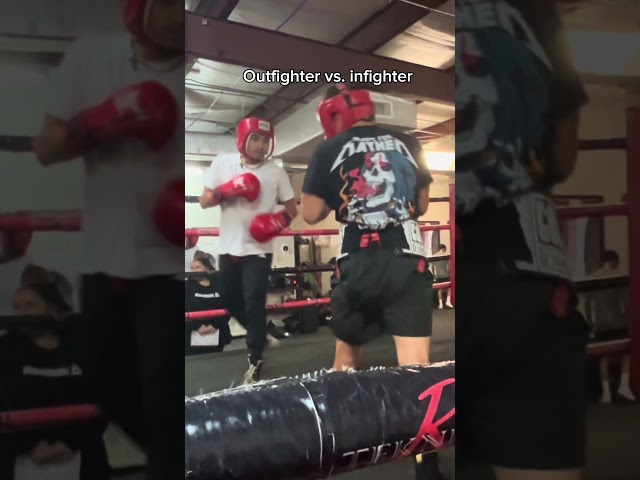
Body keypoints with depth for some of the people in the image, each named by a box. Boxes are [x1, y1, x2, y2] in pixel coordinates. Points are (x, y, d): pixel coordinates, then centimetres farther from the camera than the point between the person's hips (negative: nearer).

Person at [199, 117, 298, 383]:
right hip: (229, 247, 3)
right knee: (231, 300, 14)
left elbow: (292, 208, 5)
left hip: (258, 249, -3)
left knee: (254, 304, -4)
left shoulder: (276, 172, 0)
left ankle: (255, 360, 11)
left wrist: (279, 220, -17)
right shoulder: (223, 163, 4)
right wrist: (227, 190, -16)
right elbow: (204, 201, 3)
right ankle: (260, 336, 39)